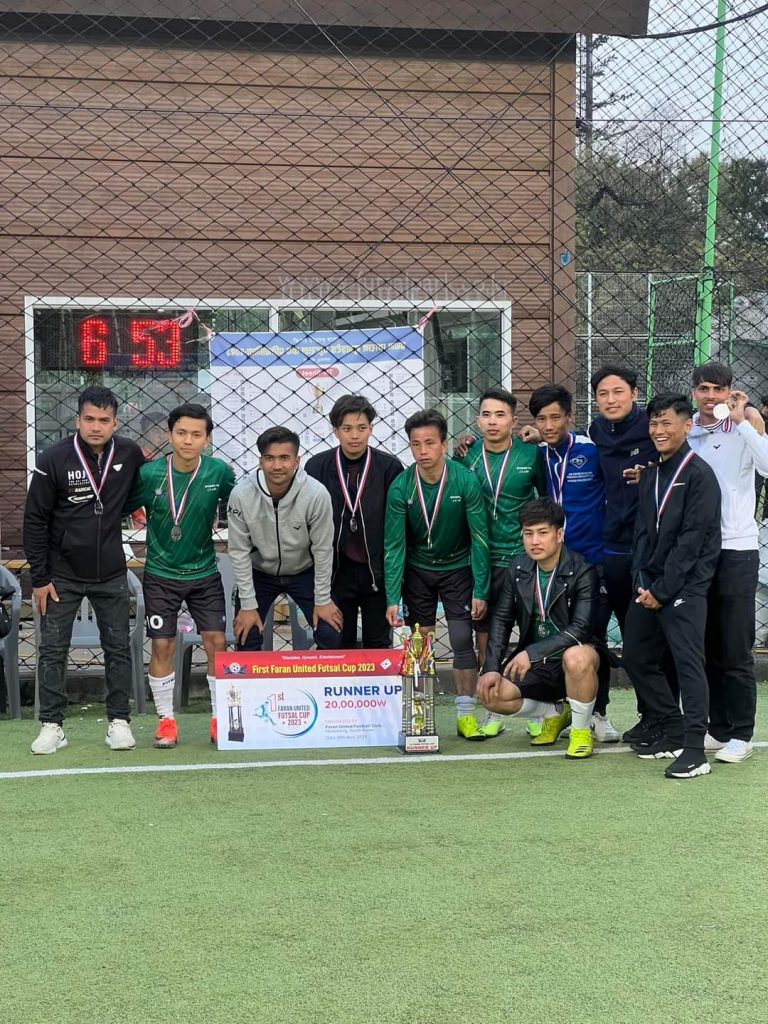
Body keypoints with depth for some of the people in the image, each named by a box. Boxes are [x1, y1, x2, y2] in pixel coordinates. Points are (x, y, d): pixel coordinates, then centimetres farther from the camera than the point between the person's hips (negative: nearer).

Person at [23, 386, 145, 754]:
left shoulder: (129, 453, -5)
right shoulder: (53, 459, -12)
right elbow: (35, 521, -6)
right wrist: (39, 578, -6)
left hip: (111, 573, 2)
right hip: (62, 573, -2)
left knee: (118, 648, 5)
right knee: (52, 650, 1)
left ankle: (119, 721, 14)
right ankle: (52, 726, 10)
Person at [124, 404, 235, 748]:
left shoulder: (219, 472, -10)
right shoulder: (149, 473, -13)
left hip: (204, 573, 1)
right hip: (161, 574, -1)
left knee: (216, 643, -2)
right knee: (162, 646, 1)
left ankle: (220, 719, 12)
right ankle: (166, 720, 16)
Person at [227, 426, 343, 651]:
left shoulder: (316, 494, -29)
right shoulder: (242, 494, -27)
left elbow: (322, 549, -17)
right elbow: (239, 552, -16)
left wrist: (323, 600, -10)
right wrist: (248, 605, -14)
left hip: (304, 572, 0)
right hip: (258, 573, 0)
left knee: (331, 637, -6)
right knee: (246, 639, -6)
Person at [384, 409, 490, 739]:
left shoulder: (466, 481, -21)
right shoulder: (401, 487, -17)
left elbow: (479, 538, -15)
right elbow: (394, 545, -13)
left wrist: (480, 591, -15)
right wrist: (392, 598, -17)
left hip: (457, 568, -1)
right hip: (417, 570, 1)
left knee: (462, 639, -6)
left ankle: (465, 714, 4)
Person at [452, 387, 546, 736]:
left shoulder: (531, 454, -4)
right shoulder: (468, 455, 2)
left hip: (522, 556, -2)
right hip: (482, 559, 2)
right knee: (485, 633, 7)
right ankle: (494, 711, 18)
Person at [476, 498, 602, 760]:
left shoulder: (582, 572, -16)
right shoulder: (518, 569, 1)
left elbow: (581, 629, -24)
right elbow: (501, 619, 6)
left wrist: (531, 652, -31)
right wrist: (492, 668, -7)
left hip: (572, 654, -5)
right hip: (534, 663, 5)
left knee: (577, 657, -39)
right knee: (491, 694, -17)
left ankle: (581, 728, -11)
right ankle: (555, 713, 13)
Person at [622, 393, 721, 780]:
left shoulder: (699, 475, -9)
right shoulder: (649, 475, 14)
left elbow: (692, 540, -14)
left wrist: (662, 590, -15)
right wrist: (641, 583, 3)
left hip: (684, 586, -8)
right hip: (648, 586, 8)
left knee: (687, 661, -11)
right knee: (636, 657, 10)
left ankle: (694, 749, -8)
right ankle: (669, 730, 23)